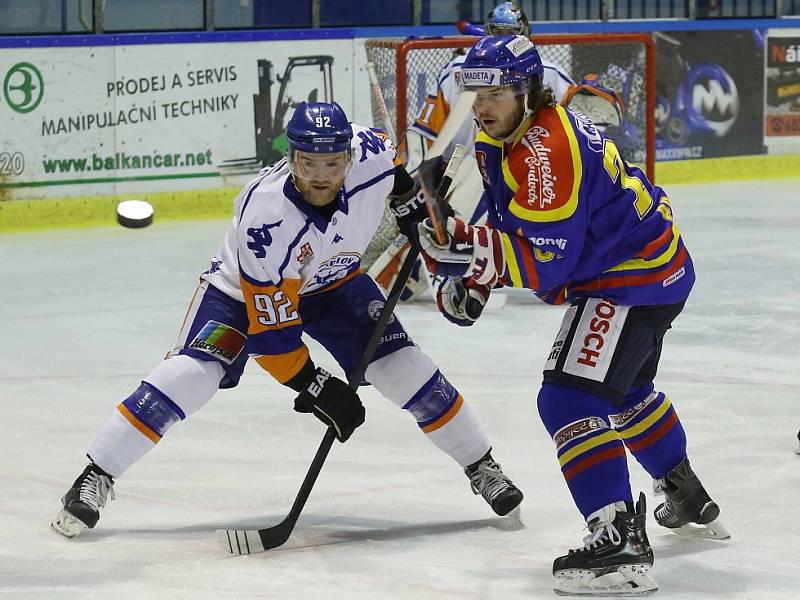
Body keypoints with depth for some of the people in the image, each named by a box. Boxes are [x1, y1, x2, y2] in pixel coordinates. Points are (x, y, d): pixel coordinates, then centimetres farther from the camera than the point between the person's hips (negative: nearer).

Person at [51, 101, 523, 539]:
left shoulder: (370, 154, -30)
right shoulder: (266, 218, -39)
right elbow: (270, 329, -32)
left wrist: (412, 198, 4)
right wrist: (315, 387, -31)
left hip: (333, 283, 4)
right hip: (246, 290, -4)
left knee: (403, 367, -7)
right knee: (193, 371, -23)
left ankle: (482, 466, 14)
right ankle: (96, 477, -14)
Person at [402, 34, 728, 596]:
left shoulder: (547, 152, -30)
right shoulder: (498, 138, 2)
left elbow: (545, 261, -33)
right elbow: (511, 223, 16)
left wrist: (468, 248, -40)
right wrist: (472, 277, 2)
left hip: (637, 275, -11)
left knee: (570, 398, -21)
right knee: (626, 390, 30)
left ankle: (621, 543, -26)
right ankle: (690, 501, 51)